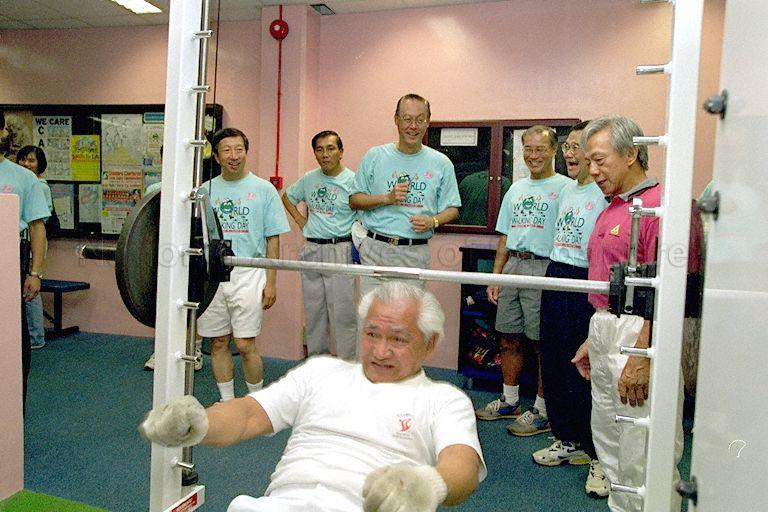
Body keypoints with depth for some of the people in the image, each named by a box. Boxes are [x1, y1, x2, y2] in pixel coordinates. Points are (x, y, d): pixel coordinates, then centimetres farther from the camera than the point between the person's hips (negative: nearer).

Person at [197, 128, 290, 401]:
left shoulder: (263, 189, 2)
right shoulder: (206, 190, 9)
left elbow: (273, 239, 1)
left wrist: (271, 282, -4)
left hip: (248, 275, -3)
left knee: (245, 345, -4)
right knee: (218, 343, 10)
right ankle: (227, 402, 25)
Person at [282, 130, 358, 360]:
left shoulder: (352, 181, -7)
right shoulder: (309, 179, 9)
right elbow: (287, 197, 26)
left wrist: (358, 240, -13)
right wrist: (301, 221, 14)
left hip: (340, 251, -5)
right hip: (311, 251, 5)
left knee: (343, 313, -3)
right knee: (313, 311, 13)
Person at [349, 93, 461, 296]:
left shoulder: (441, 163, 6)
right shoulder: (375, 156, 5)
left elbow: (452, 209, 11)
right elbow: (354, 201, 7)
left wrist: (433, 221, -10)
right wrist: (387, 198, -9)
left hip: (416, 253, 1)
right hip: (376, 249, 0)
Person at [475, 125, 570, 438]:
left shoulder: (564, 187, -2)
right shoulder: (516, 189, 19)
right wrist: (495, 276, 15)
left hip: (544, 269, -6)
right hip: (512, 267, 7)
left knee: (542, 342, 0)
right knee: (508, 339, 12)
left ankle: (542, 411, 13)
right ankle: (510, 401, 27)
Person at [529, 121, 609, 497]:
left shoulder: (606, 192, -11)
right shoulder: (567, 189, 16)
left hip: (585, 285, -9)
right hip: (555, 277, 9)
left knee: (585, 371, -3)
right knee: (552, 364, 14)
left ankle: (599, 456, 13)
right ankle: (567, 441, 31)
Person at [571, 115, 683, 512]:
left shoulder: (658, 204, -14)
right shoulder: (610, 210, 16)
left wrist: (641, 358, -22)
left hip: (640, 334, -10)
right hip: (604, 331, 10)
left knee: (640, 452, -1)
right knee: (609, 441, 19)